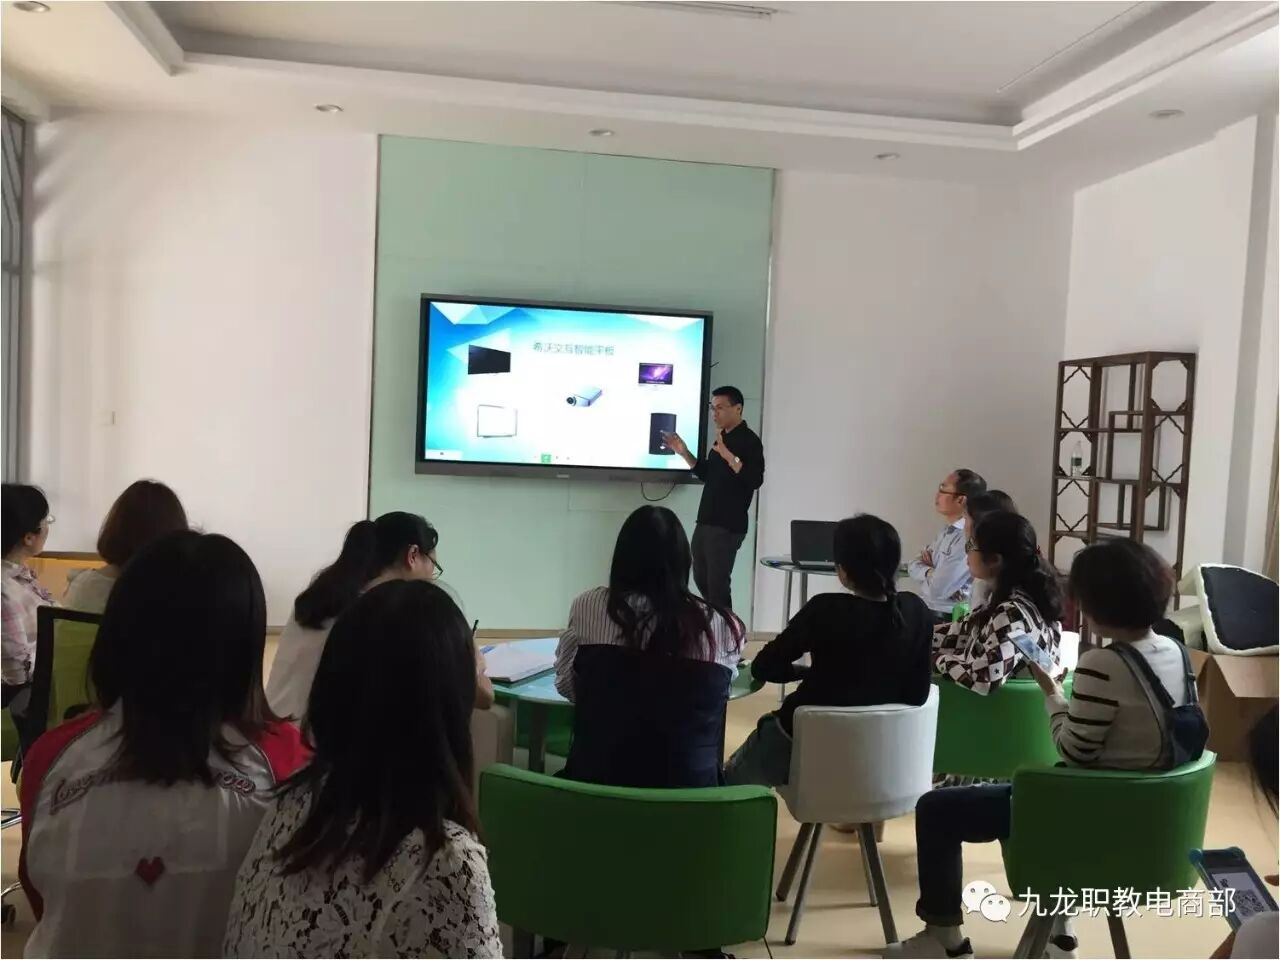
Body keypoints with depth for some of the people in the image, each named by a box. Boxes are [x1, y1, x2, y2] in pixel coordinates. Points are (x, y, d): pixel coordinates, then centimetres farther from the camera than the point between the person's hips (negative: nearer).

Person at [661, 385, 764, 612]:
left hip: (728, 525, -9)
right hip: (706, 521, 9)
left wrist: (727, 454, -31)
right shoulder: (722, 437, 15)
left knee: (718, 584, -7)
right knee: (702, 580, 18)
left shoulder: (749, 440, -11)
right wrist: (684, 453, 11)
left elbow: (755, 480, -24)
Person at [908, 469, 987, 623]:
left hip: (949, 620, -7)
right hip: (928, 611, 7)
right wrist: (930, 572, -13)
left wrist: (925, 572, -4)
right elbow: (914, 566, 6)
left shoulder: (970, 539, -20)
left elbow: (937, 590, -22)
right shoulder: (947, 530, 9)